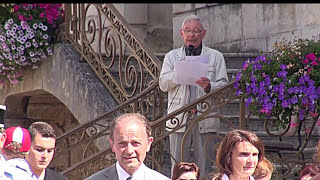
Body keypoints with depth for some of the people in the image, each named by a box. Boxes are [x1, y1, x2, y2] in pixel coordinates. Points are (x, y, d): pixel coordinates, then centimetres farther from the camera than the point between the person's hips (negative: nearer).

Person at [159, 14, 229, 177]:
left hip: (206, 119, -1)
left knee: (205, 167, 1)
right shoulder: (172, 57, 14)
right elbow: (163, 84, 4)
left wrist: (209, 87, -19)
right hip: (179, 119, 1)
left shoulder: (216, 57, 10)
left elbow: (224, 86, 2)